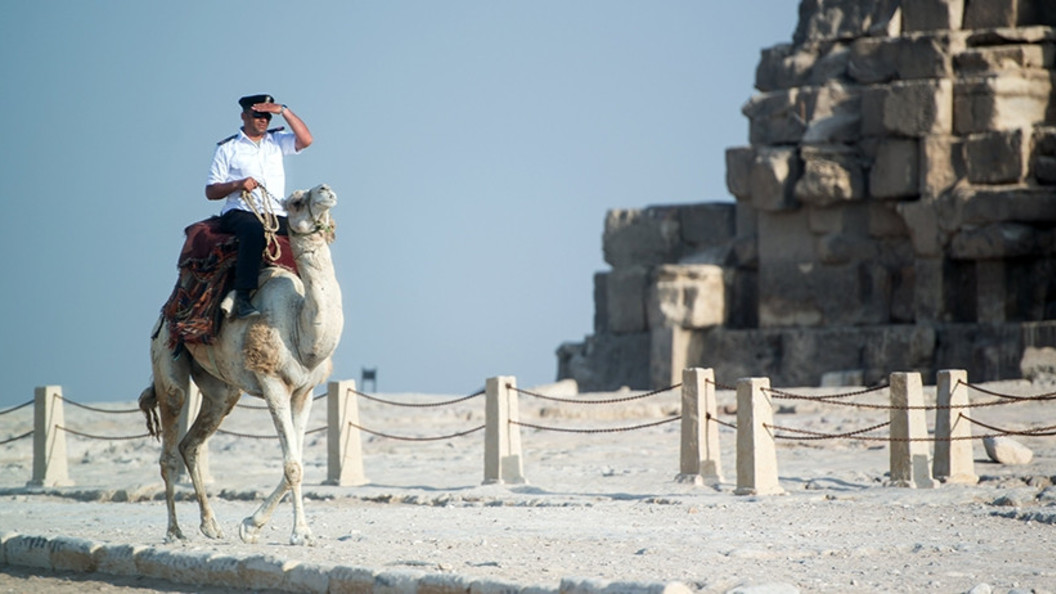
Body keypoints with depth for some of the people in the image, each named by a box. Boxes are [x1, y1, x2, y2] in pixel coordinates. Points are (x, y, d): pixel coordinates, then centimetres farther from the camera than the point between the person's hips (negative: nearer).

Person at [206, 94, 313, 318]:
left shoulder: (277, 141, 21)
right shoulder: (227, 148, 11)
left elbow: (305, 140, 2)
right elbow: (211, 191, 8)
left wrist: (284, 110, 0)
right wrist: (237, 185, -10)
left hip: (276, 215, 4)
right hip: (239, 213, -4)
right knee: (254, 231, -38)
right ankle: (242, 298, -44)